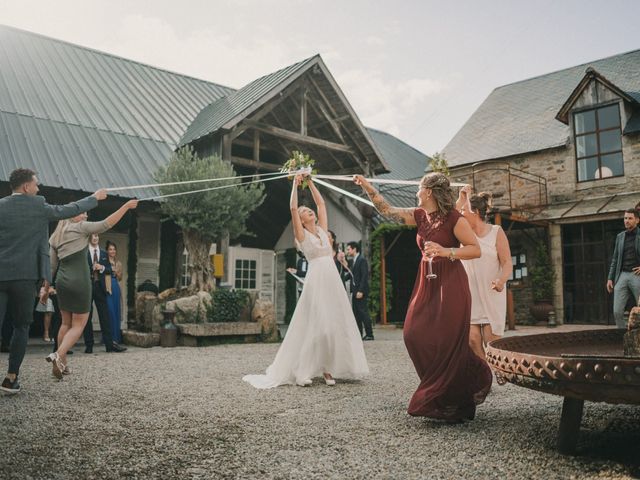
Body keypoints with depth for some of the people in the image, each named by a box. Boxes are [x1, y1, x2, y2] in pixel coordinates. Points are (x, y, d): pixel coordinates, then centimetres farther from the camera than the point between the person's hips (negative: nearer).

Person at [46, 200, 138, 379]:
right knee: (78, 325, 0)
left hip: (62, 282, 7)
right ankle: (58, 355, -20)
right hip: (79, 282, -7)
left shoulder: (56, 236, 14)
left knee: (66, 323, 17)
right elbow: (106, 224, -12)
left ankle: (61, 363, 18)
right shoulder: (80, 228, -3)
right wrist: (126, 206, -11)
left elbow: (52, 265, 14)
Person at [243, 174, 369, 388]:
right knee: (314, 325, -8)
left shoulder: (322, 229, 17)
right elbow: (292, 207, -5)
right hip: (316, 280, -6)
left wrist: (310, 183, 21)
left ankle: (328, 368, 8)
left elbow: (321, 203, 20)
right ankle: (301, 371, -1)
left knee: (335, 324, 2)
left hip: (333, 280, 6)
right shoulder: (302, 234, 3)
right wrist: (295, 184, 1)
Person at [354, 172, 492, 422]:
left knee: (447, 341, -4)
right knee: (415, 335, 2)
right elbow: (387, 211, 12)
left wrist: (445, 251, -23)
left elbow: (476, 249, -13)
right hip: (426, 282, 7)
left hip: (450, 282, -7)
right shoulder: (419, 215, 8)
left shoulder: (454, 218, -11)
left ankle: (450, 403, 13)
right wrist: (368, 188, 8)